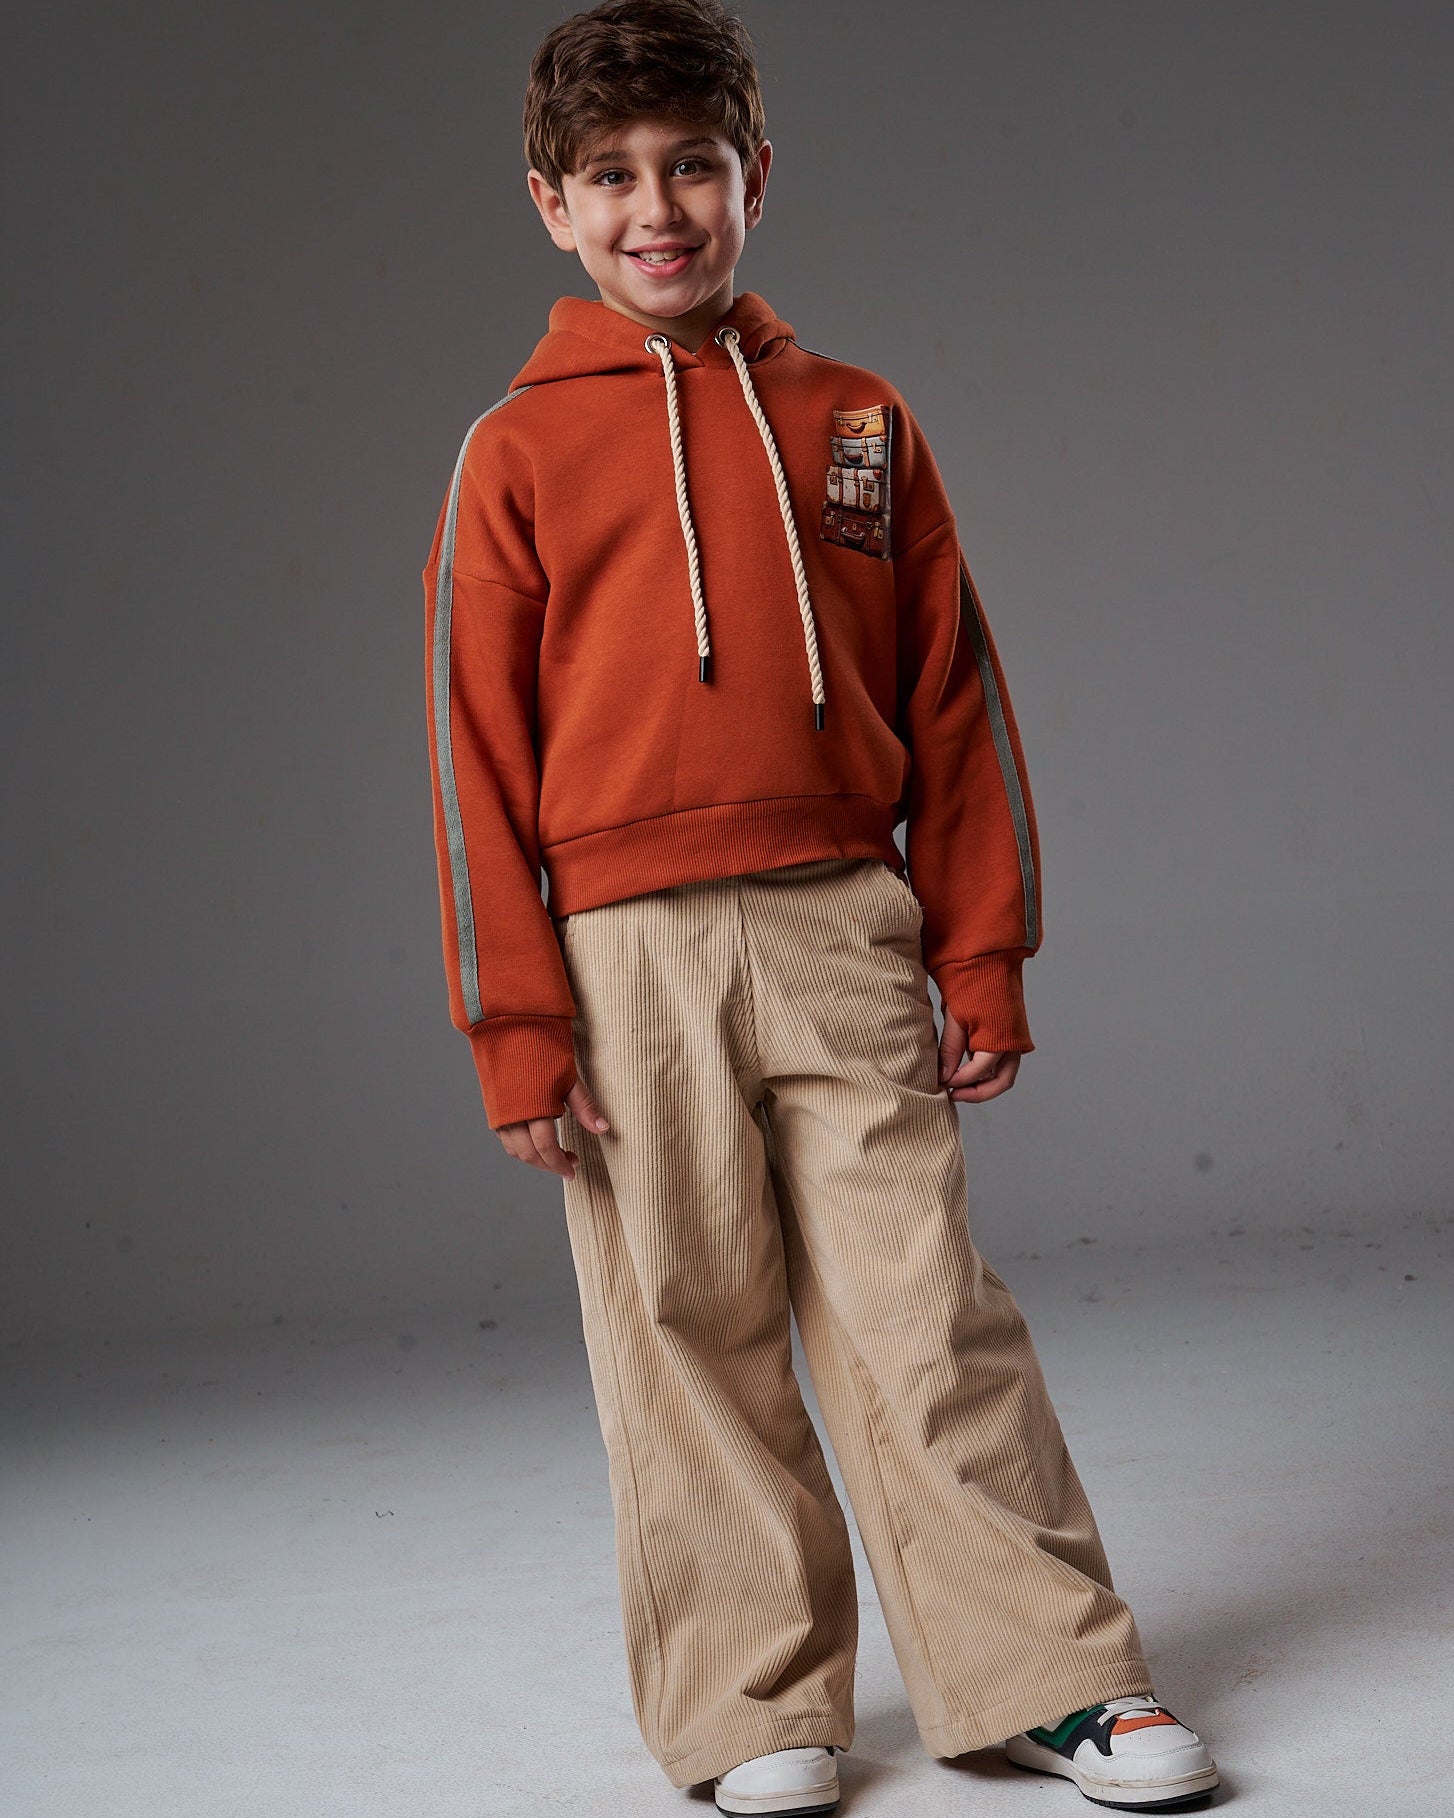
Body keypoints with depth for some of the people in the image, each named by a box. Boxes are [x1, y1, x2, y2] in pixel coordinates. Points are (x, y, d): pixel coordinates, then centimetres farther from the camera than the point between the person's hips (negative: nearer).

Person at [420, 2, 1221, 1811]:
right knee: (688, 1337, 4)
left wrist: (983, 957, 5)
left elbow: (949, 700, 10)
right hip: (627, 950, -1)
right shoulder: (519, 449, 4)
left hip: (844, 927, 1)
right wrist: (517, 1020, -4)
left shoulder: (856, 420, 10)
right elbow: (478, 746, 2)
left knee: (925, 1314, 1)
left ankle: (1049, 1673, 9)